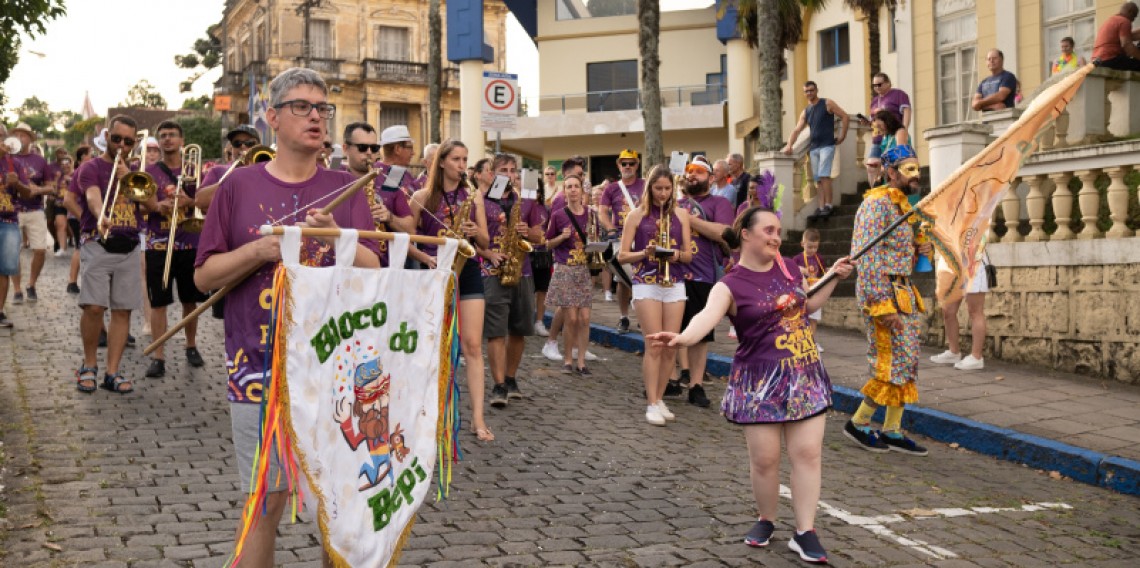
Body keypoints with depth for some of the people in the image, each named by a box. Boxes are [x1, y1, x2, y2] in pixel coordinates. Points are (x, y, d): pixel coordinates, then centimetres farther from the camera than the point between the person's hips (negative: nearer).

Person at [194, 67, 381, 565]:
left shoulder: (344, 188, 5)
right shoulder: (239, 185, 2)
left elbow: (374, 273, -1)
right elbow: (204, 277, 3)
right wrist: (259, 250, -13)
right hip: (260, 368, -1)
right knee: (267, 501, 3)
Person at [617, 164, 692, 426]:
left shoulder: (680, 215, 9)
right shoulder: (637, 215, 1)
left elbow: (689, 254, 10)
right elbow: (622, 256, 0)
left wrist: (677, 255, -12)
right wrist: (645, 253, -17)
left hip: (675, 285, 3)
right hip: (646, 284, -3)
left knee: (670, 347, 1)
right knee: (654, 345, -10)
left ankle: (659, 398, 15)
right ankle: (652, 404, -4)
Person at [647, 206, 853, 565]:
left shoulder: (789, 269, 8)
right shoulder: (732, 285, -10)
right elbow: (709, 315, -31)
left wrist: (834, 277, 15)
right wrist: (683, 337, -51)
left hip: (804, 374, 4)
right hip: (760, 380, -4)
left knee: (808, 452, -1)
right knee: (764, 458, -1)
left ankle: (805, 532, 5)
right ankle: (766, 520, 24)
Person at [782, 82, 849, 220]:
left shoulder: (827, 104, 2)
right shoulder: (805, 112, 16)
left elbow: (845, 117, -1)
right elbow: (796, 130, 8)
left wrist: (842, 137, -5)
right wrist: (789, 145, -7)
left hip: (827, 145, -6)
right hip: (813, 148, 6)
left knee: (824, 175, -17)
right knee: (818, 179, 3)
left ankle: (828, 206, -16)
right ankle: (821, 208, 2)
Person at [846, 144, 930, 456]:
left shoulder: (903, 206, 16)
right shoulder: (876, 203, -14)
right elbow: (866, 257, -21)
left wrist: (920, 250, 4)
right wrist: (882, 304, -25)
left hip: (904, 292, 10)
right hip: (882, 291, -10)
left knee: (907, 363, 10)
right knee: (895, 363, -8)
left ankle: (892, 430, 17)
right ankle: (858, 423, 6)